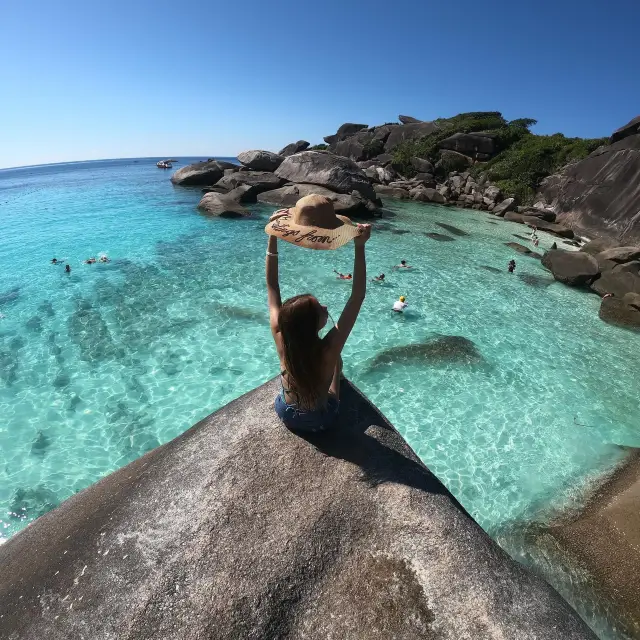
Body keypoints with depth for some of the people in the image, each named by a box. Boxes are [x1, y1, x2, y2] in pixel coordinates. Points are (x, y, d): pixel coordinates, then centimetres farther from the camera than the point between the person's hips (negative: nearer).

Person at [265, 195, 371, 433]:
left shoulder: (281, 339, -31)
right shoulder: (328, 350, -39)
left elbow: (272, 286, -22)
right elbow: (357, 296, -35)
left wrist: (273, 236, -25)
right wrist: (360, 247, -39)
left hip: (286, 414, 2)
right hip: (320, 420, -2)